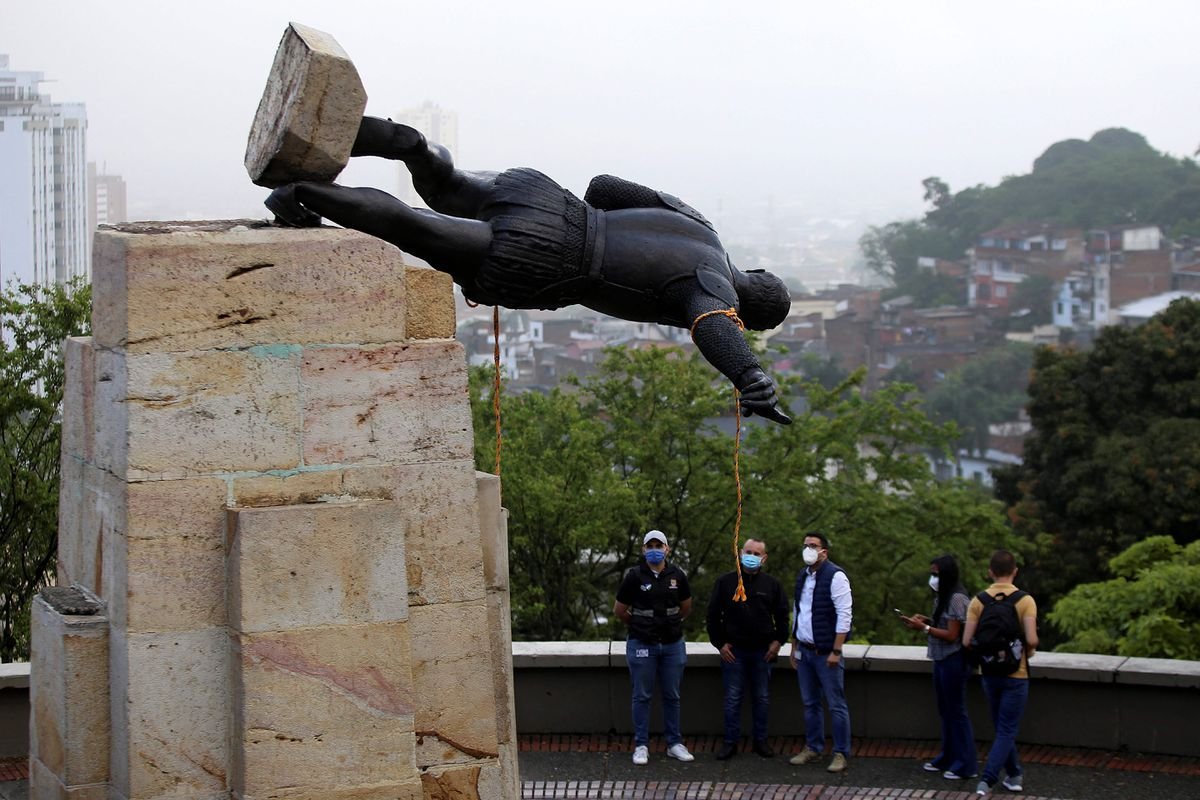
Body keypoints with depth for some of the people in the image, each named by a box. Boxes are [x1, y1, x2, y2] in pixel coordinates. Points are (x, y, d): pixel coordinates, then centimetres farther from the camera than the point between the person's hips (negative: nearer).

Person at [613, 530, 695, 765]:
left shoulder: (677, 575, 2)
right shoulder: (634, 576, -6)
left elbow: (686, 607, 17)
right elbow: (619, 611, 2)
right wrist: (639, 625, 9)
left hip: (673, 645, 3)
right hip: (642, 645, -3)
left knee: (672, 696, 9)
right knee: (642, 696, 3)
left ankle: (674, 744, 16)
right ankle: (641, 746, 9)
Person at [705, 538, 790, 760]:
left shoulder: (771, 584, 4)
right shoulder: (726, 582, 0)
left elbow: (782, 615, 12)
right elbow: (713, 614, 3)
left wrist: (778, 641, 2)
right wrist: (720, 643, -2)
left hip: (762, 651, 1)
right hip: (733, 650, -1)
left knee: (762, 698, 8)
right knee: (732, 698, 1)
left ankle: (761, 741, 18)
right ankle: (730, 742, 8)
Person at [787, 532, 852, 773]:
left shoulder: (835, 576, -12)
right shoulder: (802, 576, 13)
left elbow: (844, 615, -15)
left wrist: (836, 651, -17)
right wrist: (794, 647, 19)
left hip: (826, 652, -7)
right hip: (804, 651, 7)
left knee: (836, 705, -2)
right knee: (810, 703, 13)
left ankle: (841, 754, 3)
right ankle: (813, 748, 23)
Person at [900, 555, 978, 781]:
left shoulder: (957, 599, -18)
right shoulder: (942, 597, 11)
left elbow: (951, 635, -20)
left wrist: (924, 628, -18)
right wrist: (926, 619, 3)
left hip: (954, 660, -10)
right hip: (941, 660, 10)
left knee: (956, 711, -4)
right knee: (945, 711, 16)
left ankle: (966, 766, 3)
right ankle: (948, 758, 27)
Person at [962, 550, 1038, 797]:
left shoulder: (978, 600, -4)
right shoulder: (1025, 600, -12)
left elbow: (967, 641, -8)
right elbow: (1031, 639, -21)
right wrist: (1030, 651, 2)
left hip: (989, 673, 3)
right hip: (1016, 674, -3)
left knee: (1002, 728, 20)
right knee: (1007, 731, 1)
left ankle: (1014, 776, 30)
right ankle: (987, 780, -12)